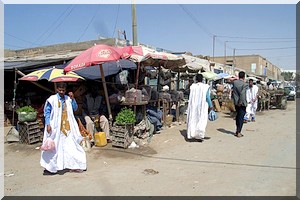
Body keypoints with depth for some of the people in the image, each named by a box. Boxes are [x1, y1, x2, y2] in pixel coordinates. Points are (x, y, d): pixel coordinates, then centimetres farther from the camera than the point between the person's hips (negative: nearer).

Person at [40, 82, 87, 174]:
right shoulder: (52, 99, -4)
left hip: (67, 127, 4)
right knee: (53, 147, 0)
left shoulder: (68, 99, 8)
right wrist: (48, 124, -12)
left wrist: (72, 99, -7)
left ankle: (73, 166, 16)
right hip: (55, 128, -4)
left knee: (70, 146, 7)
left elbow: (75, 108, 6)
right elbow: (47, 112, -4)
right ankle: (48, 167, 13)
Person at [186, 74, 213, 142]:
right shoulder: (206, 87, -8)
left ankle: (192, 134, 17)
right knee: (201, 120, 5)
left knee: (193, 119, 12)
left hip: (193, 106, 2)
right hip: (202, 106, -2)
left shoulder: (192, 86, -4)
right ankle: (199, 136, 4)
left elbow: (191, 97, 1)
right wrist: (210, 106, 0)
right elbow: (208, 97, -7)